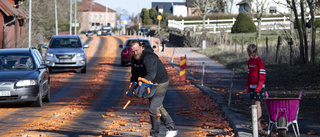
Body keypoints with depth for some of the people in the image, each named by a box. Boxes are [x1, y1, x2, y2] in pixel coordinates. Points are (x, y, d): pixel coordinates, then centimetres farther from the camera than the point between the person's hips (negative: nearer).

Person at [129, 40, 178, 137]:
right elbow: (134, 75, 11)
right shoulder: (134, 59, -1)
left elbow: (151, 74, -44)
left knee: (153, 109, -13)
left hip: (161, 83, -10)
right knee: (158, 107, 18)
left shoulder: (149, 58, -30)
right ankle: (171, 128, 30)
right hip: (151, 85, 10)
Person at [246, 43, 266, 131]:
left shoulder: (259, 61, -12)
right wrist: (248, 86, 14)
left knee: (257, 104, -10)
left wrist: (258, 87, -19)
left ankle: (259, 125, -12)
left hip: (259, 86, -7)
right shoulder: (249, 61, 12)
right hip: (252, 86, 8)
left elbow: (262, 75, -15)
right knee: (253, 104, 9)